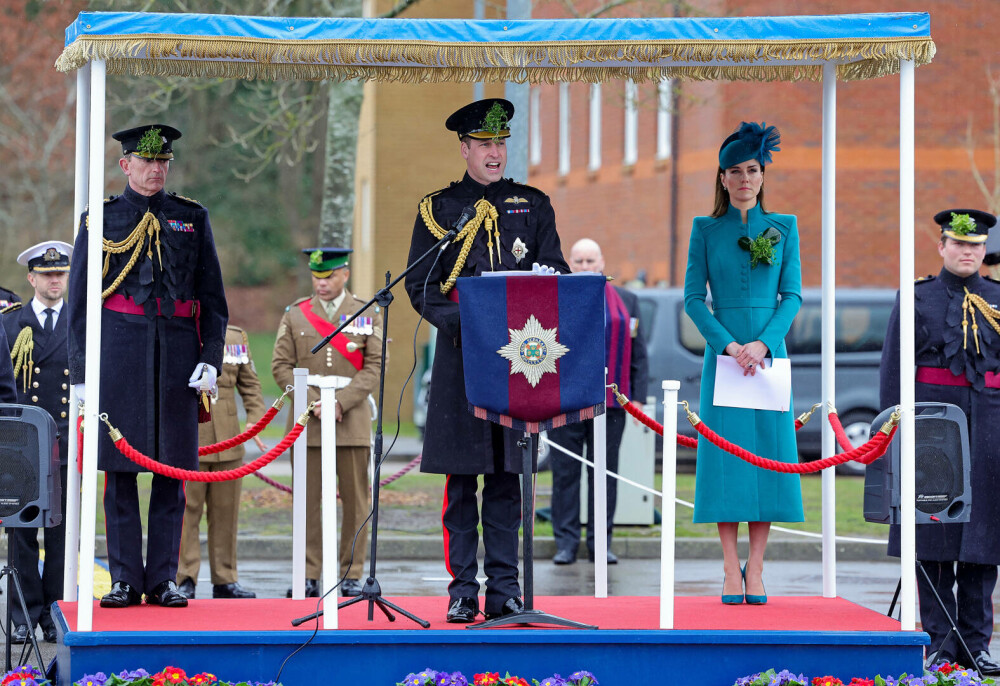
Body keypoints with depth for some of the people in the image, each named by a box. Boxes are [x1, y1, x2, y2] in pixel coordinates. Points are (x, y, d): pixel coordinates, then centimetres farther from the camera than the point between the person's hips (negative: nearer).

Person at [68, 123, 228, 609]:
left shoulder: (192, 219, 11)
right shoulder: (101, 220, 7)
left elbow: (213, 298, 11)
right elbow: (79, 302, 7)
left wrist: (210, 359, -1)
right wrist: (81, 373, 0)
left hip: (177, 356, 1)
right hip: (119, 352, -1)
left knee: (173, 470, 1)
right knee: (119, 472, -1)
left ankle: (163, 579, 7)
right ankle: (125, 579, 4)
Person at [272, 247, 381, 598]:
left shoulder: (367, 315, 5)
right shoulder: (295, 315, 8)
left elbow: (374, 367, -1)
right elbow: (281, 365, 4)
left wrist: (341, 402, -13)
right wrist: (313, 402, -10)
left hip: (352, 418, 0)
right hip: (307, 421, 1)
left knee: (356, 500, 0)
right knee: (308, 500, -1)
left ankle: (352, 575, 5)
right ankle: (309, 577, 2)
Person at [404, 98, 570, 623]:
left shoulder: (533, 205, 12)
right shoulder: (437, 208, 6)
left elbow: (556, 275, 9)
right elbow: (420, 285, 4)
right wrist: (460, 322, -13)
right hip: (460, 357, -1)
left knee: (507, 477, 3)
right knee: (461, 479, -2)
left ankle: (505, 589, 5)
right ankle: (463, 591, 2)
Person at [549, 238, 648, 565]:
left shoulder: (626, 302, 13)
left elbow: (638, 354, 12)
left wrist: (637, 397, 4)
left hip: (609, 403, 1)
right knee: (565, 473, 1)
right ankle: (566, 542, 7)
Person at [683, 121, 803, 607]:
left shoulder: (783, 229, 8)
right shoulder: (706, 230, 5)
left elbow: (792, 295, 4)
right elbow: (693, 298, 1)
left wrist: (763, 343, -11)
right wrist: (728, 345, -12)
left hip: (769, 354, 1)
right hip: (723, 354, -1)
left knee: (769, 453, -2)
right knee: (725, 454, -4)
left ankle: (756, 567, 3)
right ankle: (731, 570, -1)